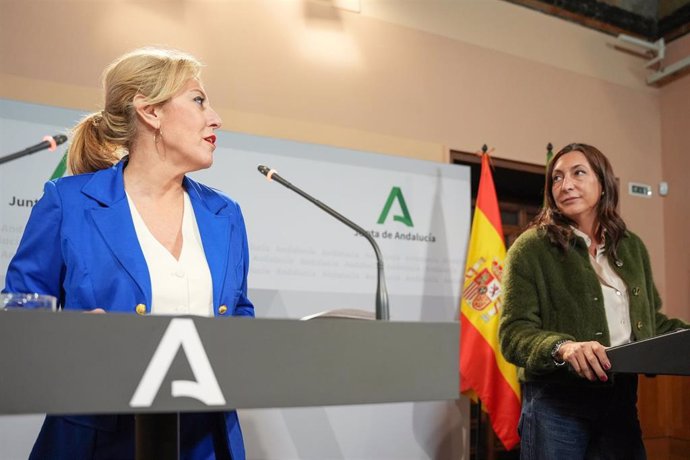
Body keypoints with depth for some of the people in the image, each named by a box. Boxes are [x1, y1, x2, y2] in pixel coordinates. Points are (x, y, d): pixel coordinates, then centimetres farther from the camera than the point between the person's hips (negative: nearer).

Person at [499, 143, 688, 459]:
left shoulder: (632, 247, 10)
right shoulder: (531, 247, -7)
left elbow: (652, 320, 18)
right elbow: (513, 332, -13)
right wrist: (562, 346, -31)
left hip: (621, 400, 5)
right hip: (556, 404, -4)